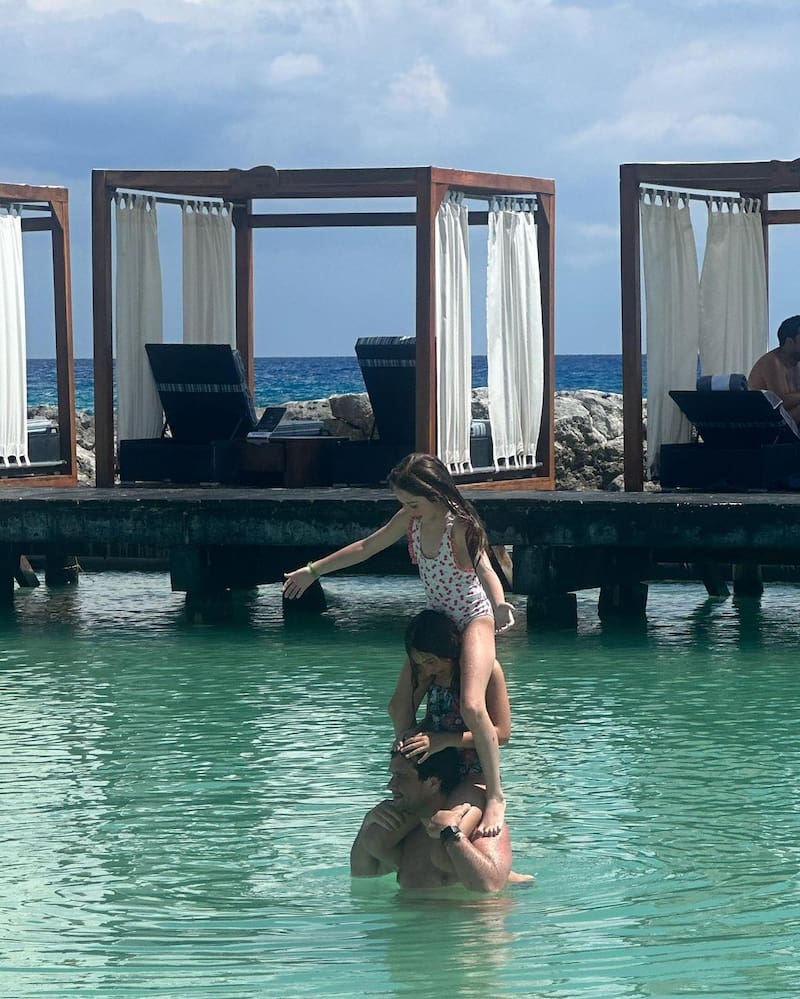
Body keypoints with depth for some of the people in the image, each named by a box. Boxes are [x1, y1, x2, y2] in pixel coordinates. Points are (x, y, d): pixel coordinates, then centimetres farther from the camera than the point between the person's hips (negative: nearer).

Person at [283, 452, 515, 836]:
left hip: (474, 620, -8)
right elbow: (366, 547, 10)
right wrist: (312, 570, 17)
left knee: (471, 707, -27)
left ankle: (495, 796, -20)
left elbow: (485, 568, -40)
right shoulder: (411, 520, -3)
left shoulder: (461, 527, -23)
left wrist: (499, 604, -62)